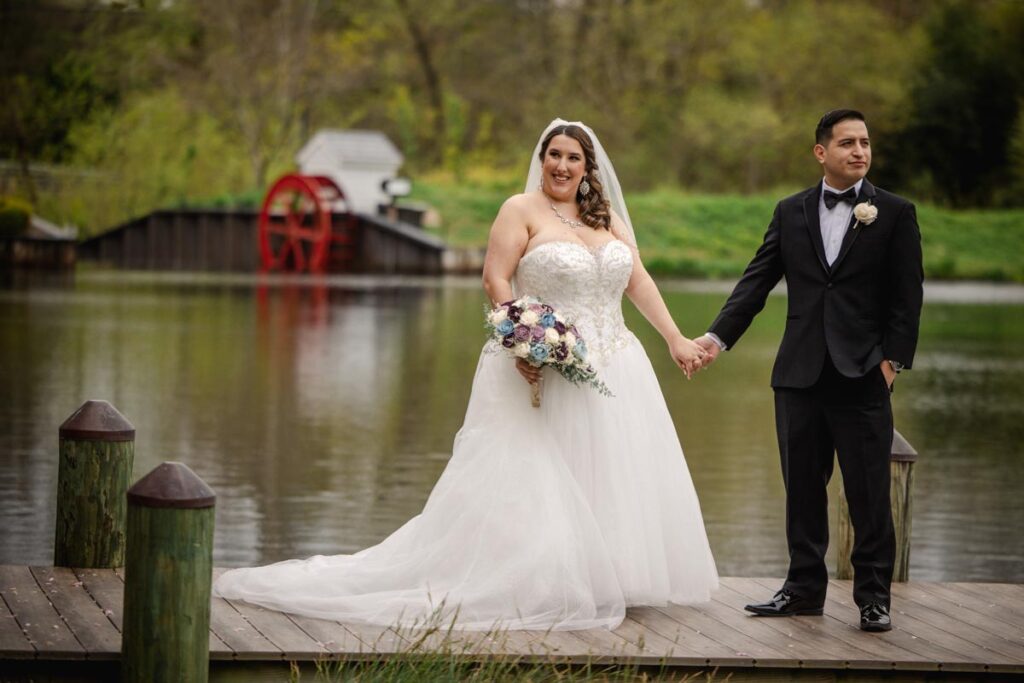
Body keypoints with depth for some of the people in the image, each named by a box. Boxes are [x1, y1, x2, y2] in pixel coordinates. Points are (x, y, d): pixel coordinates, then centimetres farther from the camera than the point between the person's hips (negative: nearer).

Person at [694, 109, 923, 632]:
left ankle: (873, 597, 7)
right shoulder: (791, 212, 9)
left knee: (869, 492, -1)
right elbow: (757, 281, 5)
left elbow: (907, 295, 0)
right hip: (800, 373, 3)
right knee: (802, 488, 9)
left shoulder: (895, 213, 2)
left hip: (862, 374, -3)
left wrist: (894, 358, -9)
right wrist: (718, 336, -6)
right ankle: (804, 588, 19)